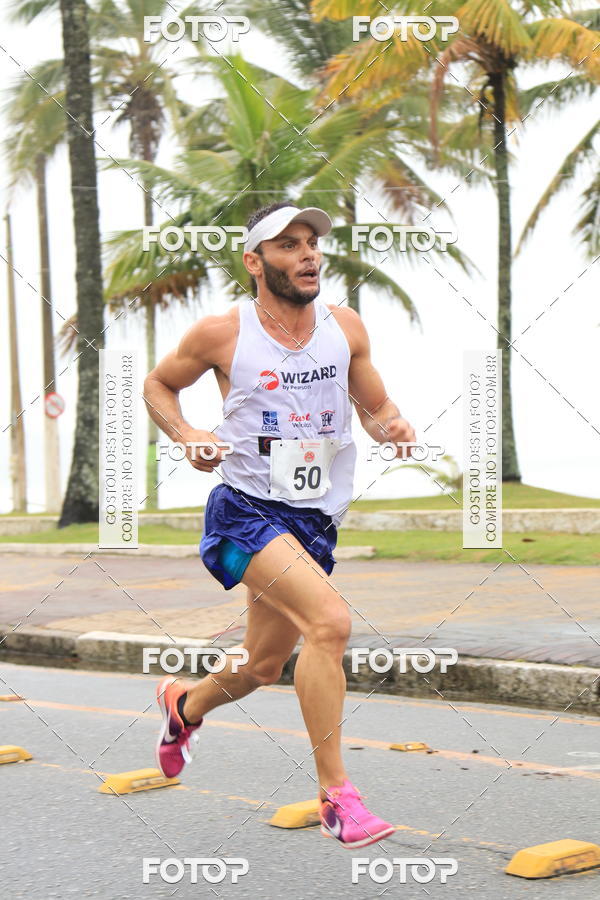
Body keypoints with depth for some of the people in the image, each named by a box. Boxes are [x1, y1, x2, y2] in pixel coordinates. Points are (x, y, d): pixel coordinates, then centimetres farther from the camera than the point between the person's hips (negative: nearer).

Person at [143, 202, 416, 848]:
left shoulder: (345, 328, 4)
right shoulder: (222, 333, -6)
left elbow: (375, 410, 15)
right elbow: (157, 384, 10)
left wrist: (393, 426, -9)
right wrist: (186, 437, -8)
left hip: (315, 520, 6)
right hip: (247, 510, -5)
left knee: (265, 667, 17)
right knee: (330, 620, -29)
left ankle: (185, 704, 52)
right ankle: (336, 796, -21)